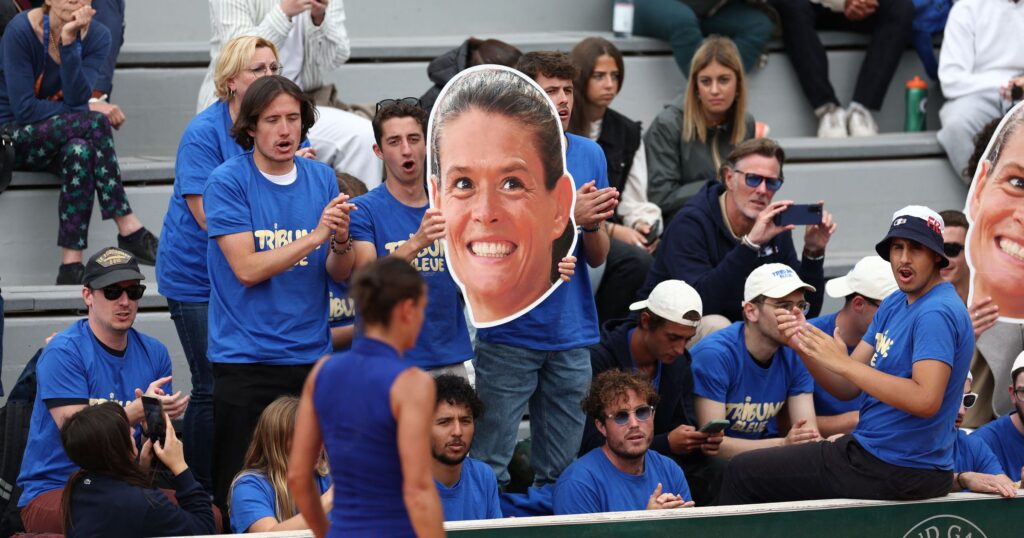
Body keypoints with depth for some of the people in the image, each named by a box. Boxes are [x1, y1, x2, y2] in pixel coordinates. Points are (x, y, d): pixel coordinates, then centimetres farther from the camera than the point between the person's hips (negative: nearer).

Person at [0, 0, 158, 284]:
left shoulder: (97, 36, -5)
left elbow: (76, 99, -18)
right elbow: (23, 109, -19)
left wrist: (70, 43, -28)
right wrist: (91, 111, -16)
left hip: (60, 138, 4)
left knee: (80, 151, -34)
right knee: (94, 122, -30)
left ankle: (71, 266, -35)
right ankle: (130, 231, -28)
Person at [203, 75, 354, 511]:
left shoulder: (322, 179, 7)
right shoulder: (228, 182, -6)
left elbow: (339, 274, 7)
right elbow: (247, 269, -13)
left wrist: (341, 242, -15)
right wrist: (316, 235, -20)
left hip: (311, 356, 4)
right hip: (244, 357, -4)